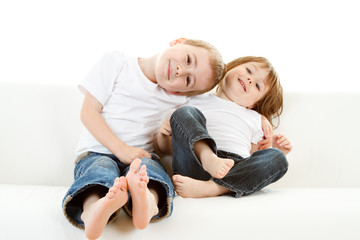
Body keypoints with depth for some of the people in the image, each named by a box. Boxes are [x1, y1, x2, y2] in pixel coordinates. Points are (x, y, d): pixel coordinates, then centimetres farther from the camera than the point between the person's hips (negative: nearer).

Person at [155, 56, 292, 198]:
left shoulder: (255, 118, 31)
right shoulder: (196, 101, 23)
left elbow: (254, 159, 26)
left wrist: (273, 150, 8)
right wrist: (163, 134, -2)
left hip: (236, 173, 2)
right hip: (195, 164, -2)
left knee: (278, 159, -25)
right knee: (183, 113, -17)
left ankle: (208, 188, -41)